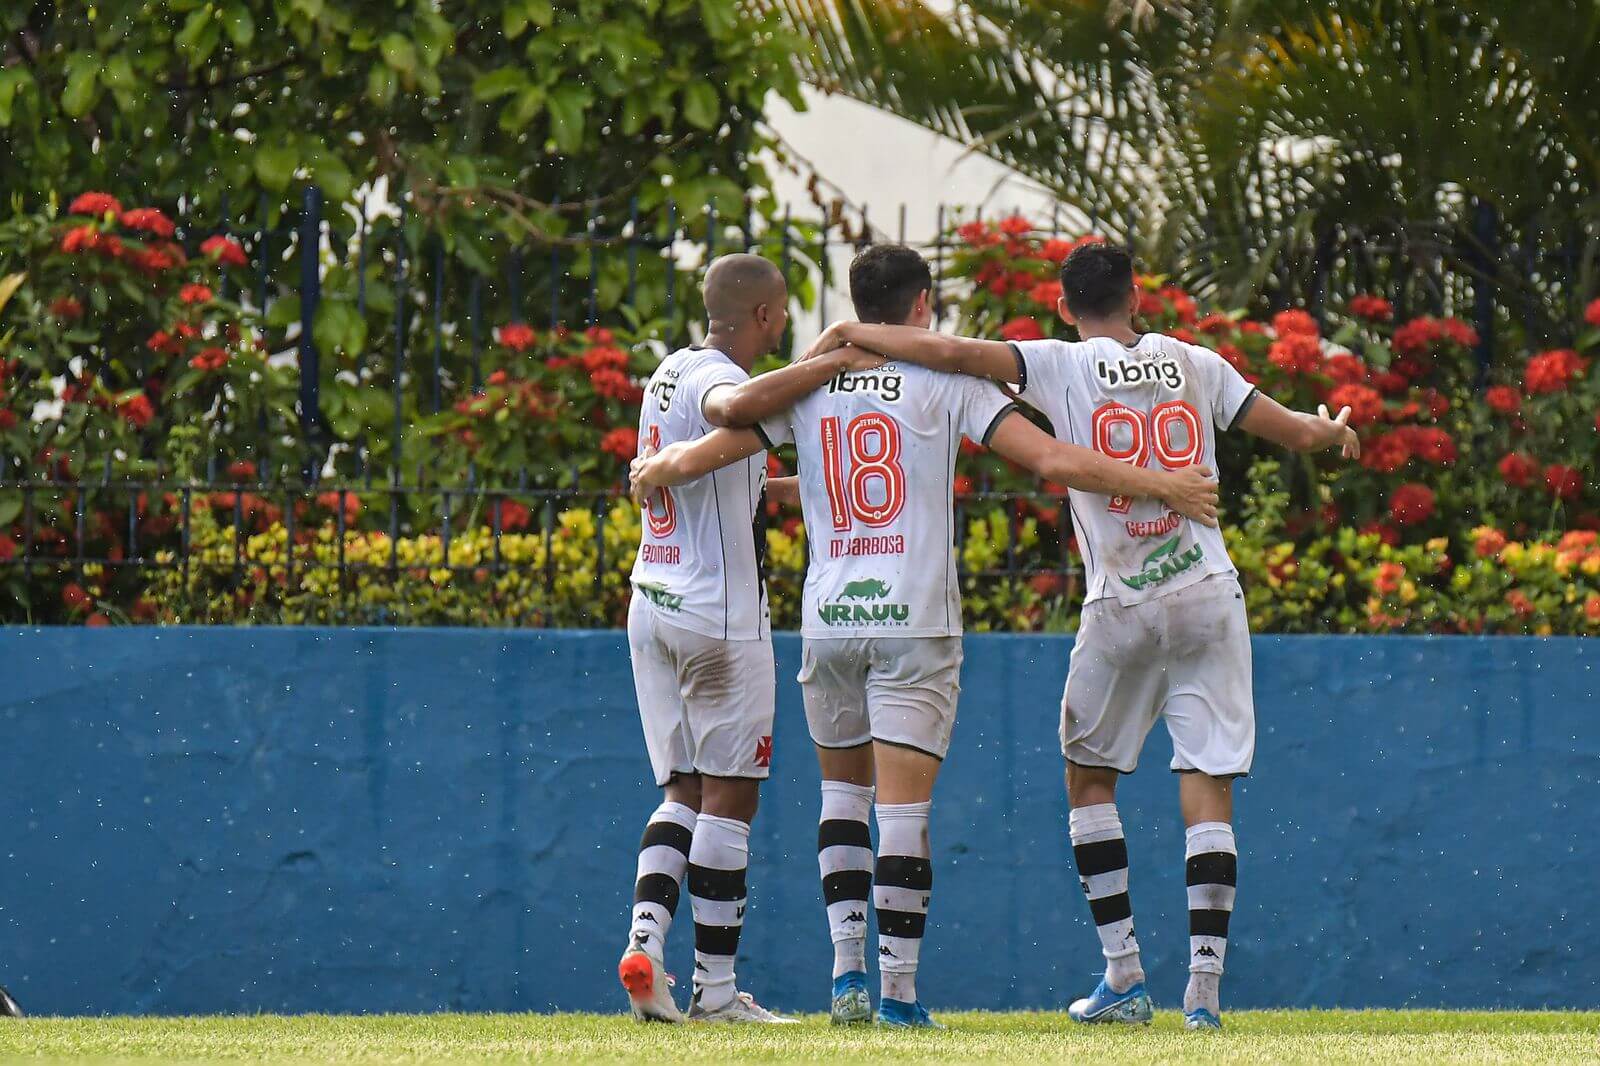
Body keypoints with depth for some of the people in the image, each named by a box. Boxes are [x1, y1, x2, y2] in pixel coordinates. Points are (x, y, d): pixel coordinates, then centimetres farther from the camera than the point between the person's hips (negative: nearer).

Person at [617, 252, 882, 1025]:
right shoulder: (716, 377, -14)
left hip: (652, 606, 9)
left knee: (683, 789, 12)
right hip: (718, 612, -9)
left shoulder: (669, 374, 15)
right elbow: (736, 406, -41)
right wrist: (834, 363, -32)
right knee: (728, 797, -2)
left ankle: (645, 938, -7)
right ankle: (715, 986, 0)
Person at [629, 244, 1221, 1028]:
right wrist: (1163, 487, -1)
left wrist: (654, 472, 28)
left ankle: (847, 969, 8)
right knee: (904, 809, -3)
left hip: (829, 618, 3)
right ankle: (898, 990, -5)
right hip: (915, 619, -3)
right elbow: (1053, 461, -9)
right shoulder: (945, 384, -3)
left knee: (843, 789, 18)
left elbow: (701, 455, 5)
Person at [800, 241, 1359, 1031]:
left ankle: (1124, 976, 7)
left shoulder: (1061, 368, -3)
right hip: (1208, 603, 2)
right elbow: (1298, 433, 10)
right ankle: (1204, 987, -8)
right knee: (1208, 788, 1)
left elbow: (951, 353, -15)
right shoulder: (1194, 365, 6)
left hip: (1120, 611, -2)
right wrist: (1337, 431, 33)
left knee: (1088, 777, 15)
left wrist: (850, 335, -2)